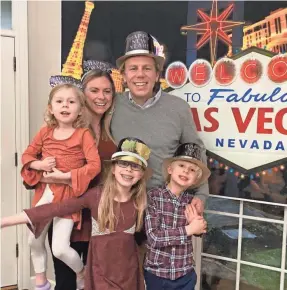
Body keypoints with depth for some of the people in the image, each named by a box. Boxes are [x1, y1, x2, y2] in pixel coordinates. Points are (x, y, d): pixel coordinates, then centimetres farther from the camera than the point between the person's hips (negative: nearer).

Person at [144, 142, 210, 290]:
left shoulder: (192, 201, -3)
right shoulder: (153, 196, -13)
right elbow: (154, 237, -19)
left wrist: (195, 222, -21)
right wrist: (189, 229, -16)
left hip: (185, 275, 3)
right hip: (156, 274, -2)